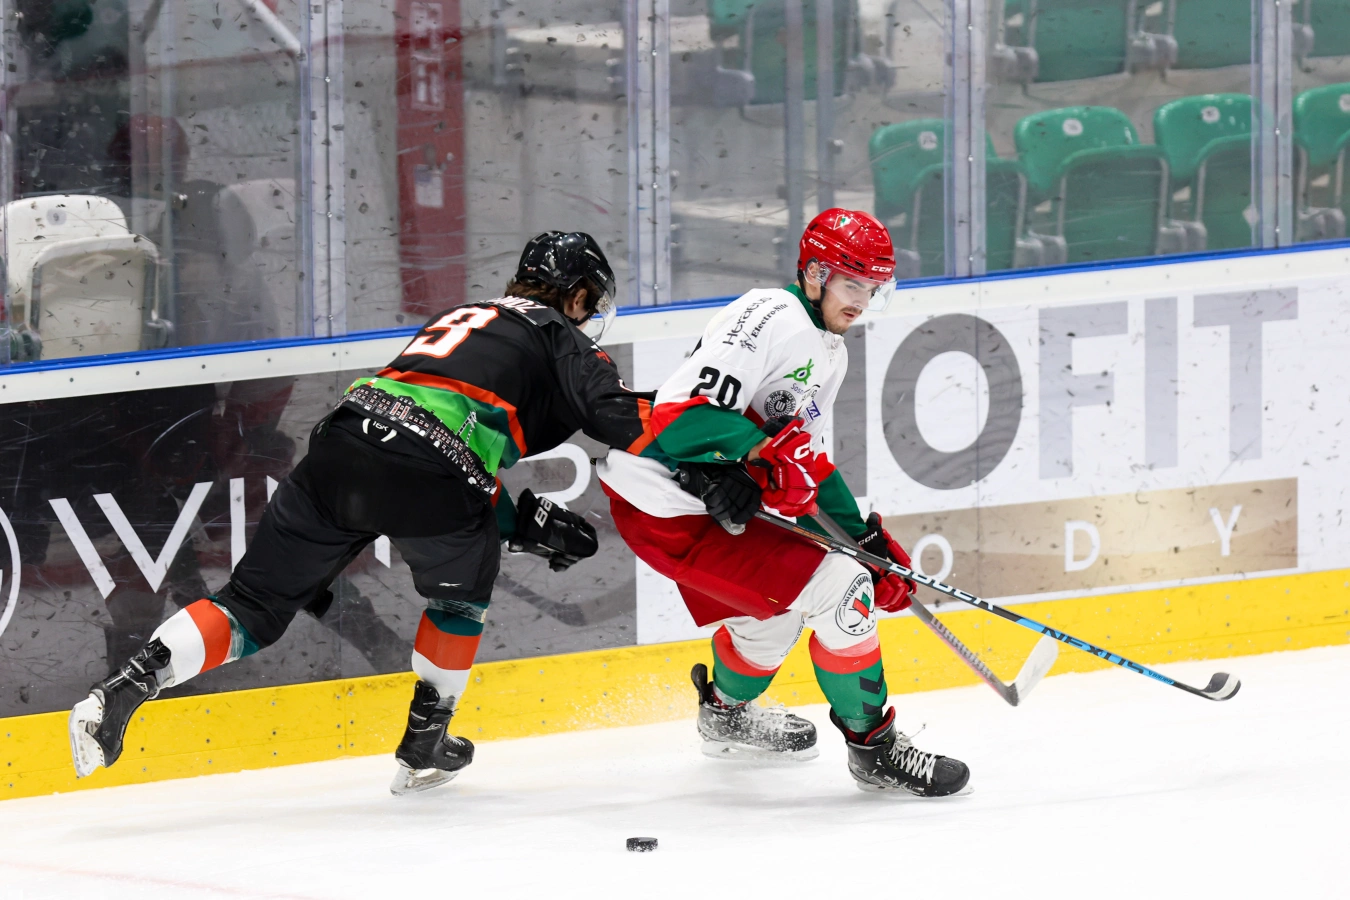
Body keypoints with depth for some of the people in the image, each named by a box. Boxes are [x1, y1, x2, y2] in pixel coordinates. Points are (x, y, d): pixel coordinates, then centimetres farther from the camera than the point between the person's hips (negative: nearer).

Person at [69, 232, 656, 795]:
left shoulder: (463, 319, 38)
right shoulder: (557, 336, 17)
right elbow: (620, 417, 3)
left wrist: (525, 519, 34)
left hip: (339, 449, 5)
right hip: (422, 474, -5)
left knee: (255, 606, 7)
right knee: (461, 592, 26)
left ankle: (119, 691, -10)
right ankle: (423, 748, 28)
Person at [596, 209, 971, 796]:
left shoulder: (829, 352, 14)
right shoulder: (772, 319, -19)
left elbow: (808, 463, 20)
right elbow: (681, 414, -28)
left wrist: (866, 543, 13)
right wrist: (764, 451, -38)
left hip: (704, 501, 11)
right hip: (667, 510, -11)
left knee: (773, 606, 31)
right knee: (839, 589, -13)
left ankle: (726, 715, 58)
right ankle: (872, 748, 1)